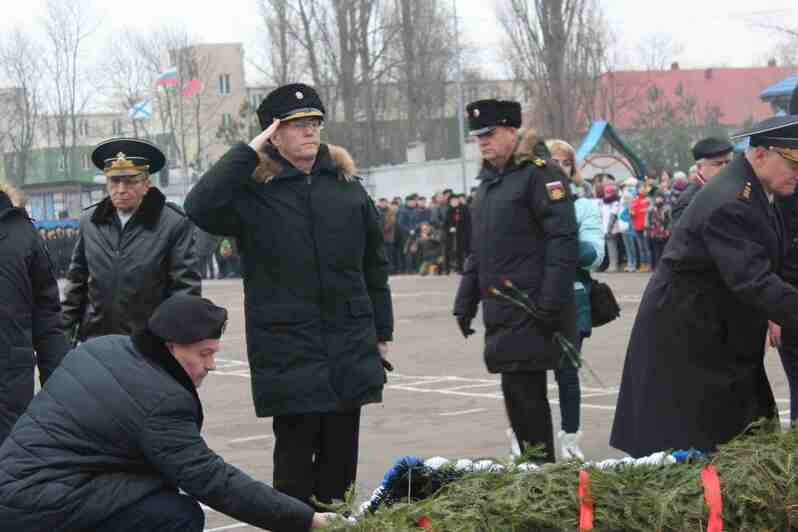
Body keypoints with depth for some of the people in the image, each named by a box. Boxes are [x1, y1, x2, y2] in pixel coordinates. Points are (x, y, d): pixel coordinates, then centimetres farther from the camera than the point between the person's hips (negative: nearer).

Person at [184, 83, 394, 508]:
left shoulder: (347, 186, 10)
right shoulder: (254, 192, -3)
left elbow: (374, 265, 15)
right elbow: (200, 209, -23)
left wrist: (382, 333, 14)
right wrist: (248, 153, -17)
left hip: (349, 350, 4)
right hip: (289, 353, -4)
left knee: (340, 457, 10)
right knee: (295, 456, -1)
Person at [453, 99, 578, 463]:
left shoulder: (539, 173, -9)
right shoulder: (488, 181, 19)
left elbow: (563, 241, -16)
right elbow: (478, 250, 24)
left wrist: (550, 304, -21)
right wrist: (465, 303, 19)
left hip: (530, 312, -8)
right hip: (501, 311, 8)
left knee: (523, 390, -9)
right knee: (519, 391, 10)